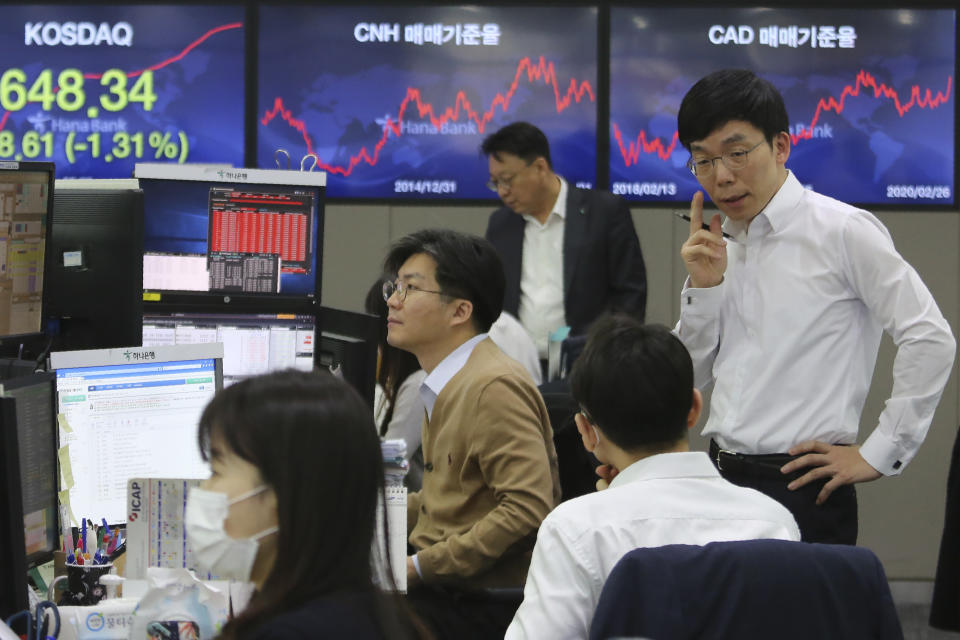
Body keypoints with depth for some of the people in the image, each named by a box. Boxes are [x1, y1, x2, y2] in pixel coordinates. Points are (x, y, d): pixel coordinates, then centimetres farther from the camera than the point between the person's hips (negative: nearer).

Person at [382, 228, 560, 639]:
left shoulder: (495, 388, -15)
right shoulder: (446, 388, 17)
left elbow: (527, 507, -24)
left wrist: (420, 567, -20)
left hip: (487, 605, -9)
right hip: (446, 586, 9)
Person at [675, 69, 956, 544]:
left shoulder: (842, 232, -9)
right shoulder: (725, 248, 12)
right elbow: (690, 376, 14)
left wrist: (879, 453, -10)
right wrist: (702, 287, -1)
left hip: (801, 494, -6)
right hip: (720, 482, 6)